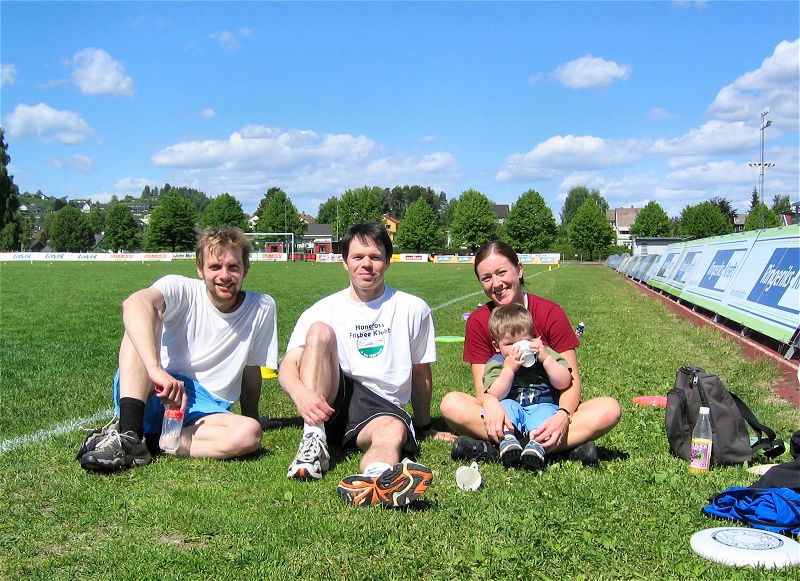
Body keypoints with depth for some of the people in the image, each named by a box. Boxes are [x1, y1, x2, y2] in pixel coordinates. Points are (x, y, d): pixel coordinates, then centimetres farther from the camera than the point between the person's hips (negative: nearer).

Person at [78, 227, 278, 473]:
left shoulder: (262, 309, 0)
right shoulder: (182, 290, -8)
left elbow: (251, 368, 12)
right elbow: (134, 303, -31)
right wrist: (156, 369, -44)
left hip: (202, 408, 2)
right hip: (146, 393, -1)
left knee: (249, 434, -32)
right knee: (142, 321, -25)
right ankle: (128, 434, -36)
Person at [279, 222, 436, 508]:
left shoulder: (413, 309, 7)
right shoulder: (323, 310, 5)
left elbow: (420, 372, 14)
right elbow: (287, 367, -4)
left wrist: (423, 427, 19)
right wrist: (299, 391, -27)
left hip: (383, 406, 0)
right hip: (326, 405, 1)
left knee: (394, 431, -36)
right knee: (320, 331, -22)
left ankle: (373, 477, -72)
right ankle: (313, 437, -33)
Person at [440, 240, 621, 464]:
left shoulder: (550, 313, -6)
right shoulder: (478, 321, -2)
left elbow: (571, 379, -10)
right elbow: (482, 386, -7)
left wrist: (562, 415, -31)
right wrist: (491, 404, -32)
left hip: (550, 410, 0)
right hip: (504, 411, 0)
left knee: (609, 409, -27)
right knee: (451, 404, -27)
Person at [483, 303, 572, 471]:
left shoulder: (545, 354, 8)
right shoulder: (496, 363, 4)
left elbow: (563, 383, -3)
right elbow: (495, 396, -12)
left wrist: (546, 358, -13)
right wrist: (509, 369, -21)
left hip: (543, 408, 0)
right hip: (511, 413, 1)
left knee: (546, 410, -29)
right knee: (506, 405, -26)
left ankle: (536, 443, -50)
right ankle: (508, 440, -44)